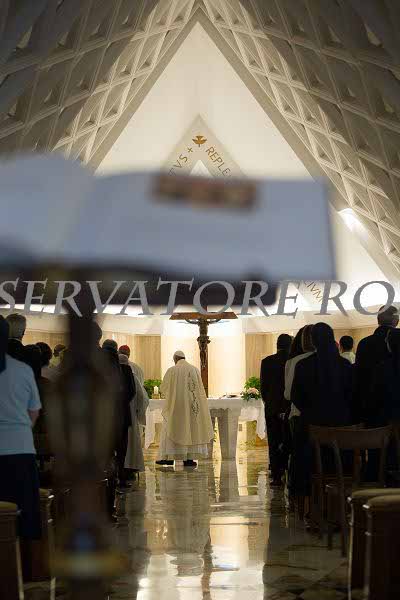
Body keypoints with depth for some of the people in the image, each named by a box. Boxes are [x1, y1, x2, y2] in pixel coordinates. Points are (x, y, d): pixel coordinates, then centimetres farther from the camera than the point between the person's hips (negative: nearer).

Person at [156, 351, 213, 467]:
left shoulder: (172, 370, -7)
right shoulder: (195, 370, 2)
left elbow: (163, 388, 0)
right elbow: (199, 389, 9)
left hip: (176, 405, -3)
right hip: (192, 405, 3)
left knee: (170, 430, 6)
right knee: (192, 430, 8)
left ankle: (168, 457, 3)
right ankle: (189, 458, 4)